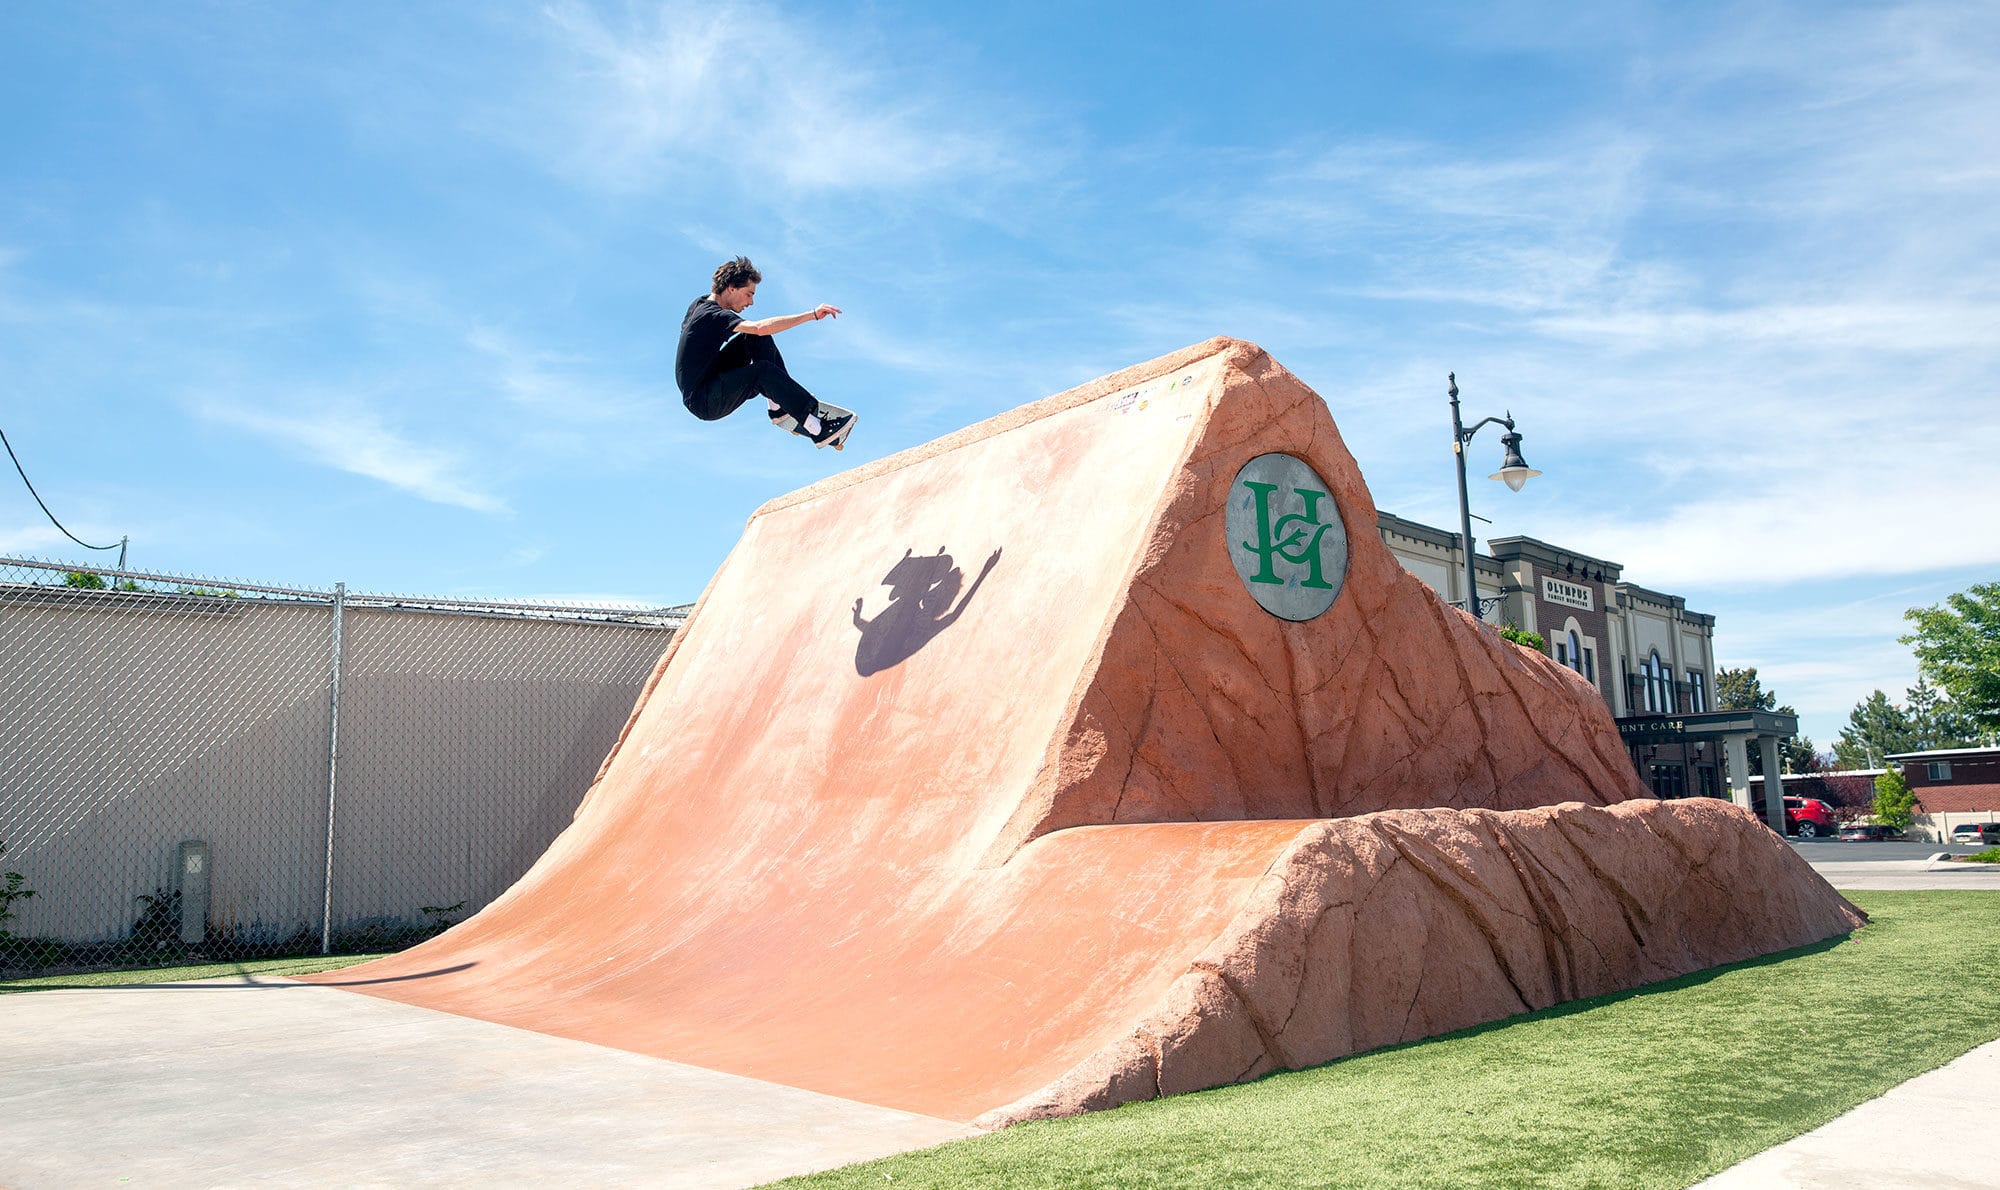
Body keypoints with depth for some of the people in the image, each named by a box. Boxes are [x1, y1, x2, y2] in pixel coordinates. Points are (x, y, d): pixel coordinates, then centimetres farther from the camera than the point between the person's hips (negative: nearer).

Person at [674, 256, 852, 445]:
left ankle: (781, 408, -3)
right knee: (763, 371, -30)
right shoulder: (713, 315, -22)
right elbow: (761, 327, -38)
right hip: (703, 404, -10)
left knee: (758, 339, 2)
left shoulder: (699, 304, 7)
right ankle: (816, 427, -28)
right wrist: (812, 315, -37)